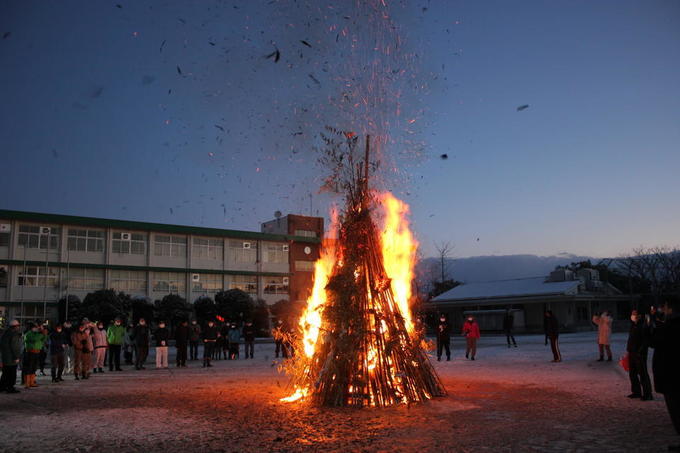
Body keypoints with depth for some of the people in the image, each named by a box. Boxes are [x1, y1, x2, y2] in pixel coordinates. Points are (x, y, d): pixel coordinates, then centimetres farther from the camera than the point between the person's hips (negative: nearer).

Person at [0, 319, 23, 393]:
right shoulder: (14, 334, -17)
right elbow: (14, 347, -21)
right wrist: (16, 357, -17)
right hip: (11, 358, -9)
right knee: (12, 374, -3)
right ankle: (10, 388, 0)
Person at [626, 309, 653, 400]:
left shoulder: (644, 326, -13)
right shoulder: (633, 326, 12)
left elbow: (646, 341, -17)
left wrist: (640, 352, -20)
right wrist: (628, 350, 14)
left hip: (640, 354, -8)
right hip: (632, 353, 8)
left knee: (643, 374, -2)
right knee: (632, 373, 13)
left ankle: (647, 394, 6)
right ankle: (636, 391, 24)